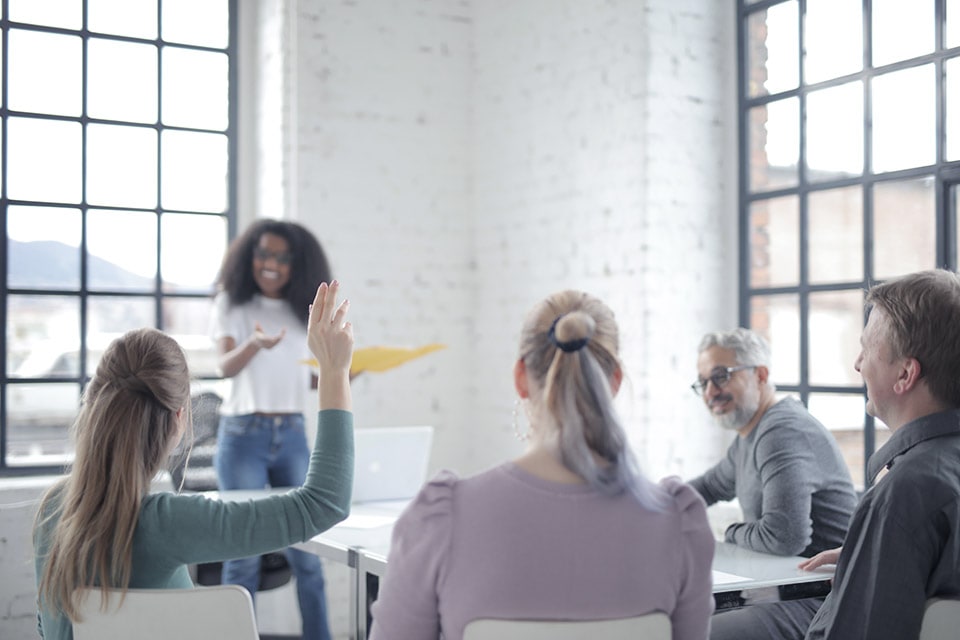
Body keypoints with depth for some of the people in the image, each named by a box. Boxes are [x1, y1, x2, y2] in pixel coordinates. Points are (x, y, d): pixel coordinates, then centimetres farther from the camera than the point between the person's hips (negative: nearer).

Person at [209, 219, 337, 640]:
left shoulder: (303, 311, 11)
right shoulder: (232, 303, 2)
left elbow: (309, 377, 14)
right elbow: (226, 366, -11)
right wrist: (254, 343, -31)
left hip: (293, 435, 3)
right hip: (243, 434, -3)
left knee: (307, 550, 2)